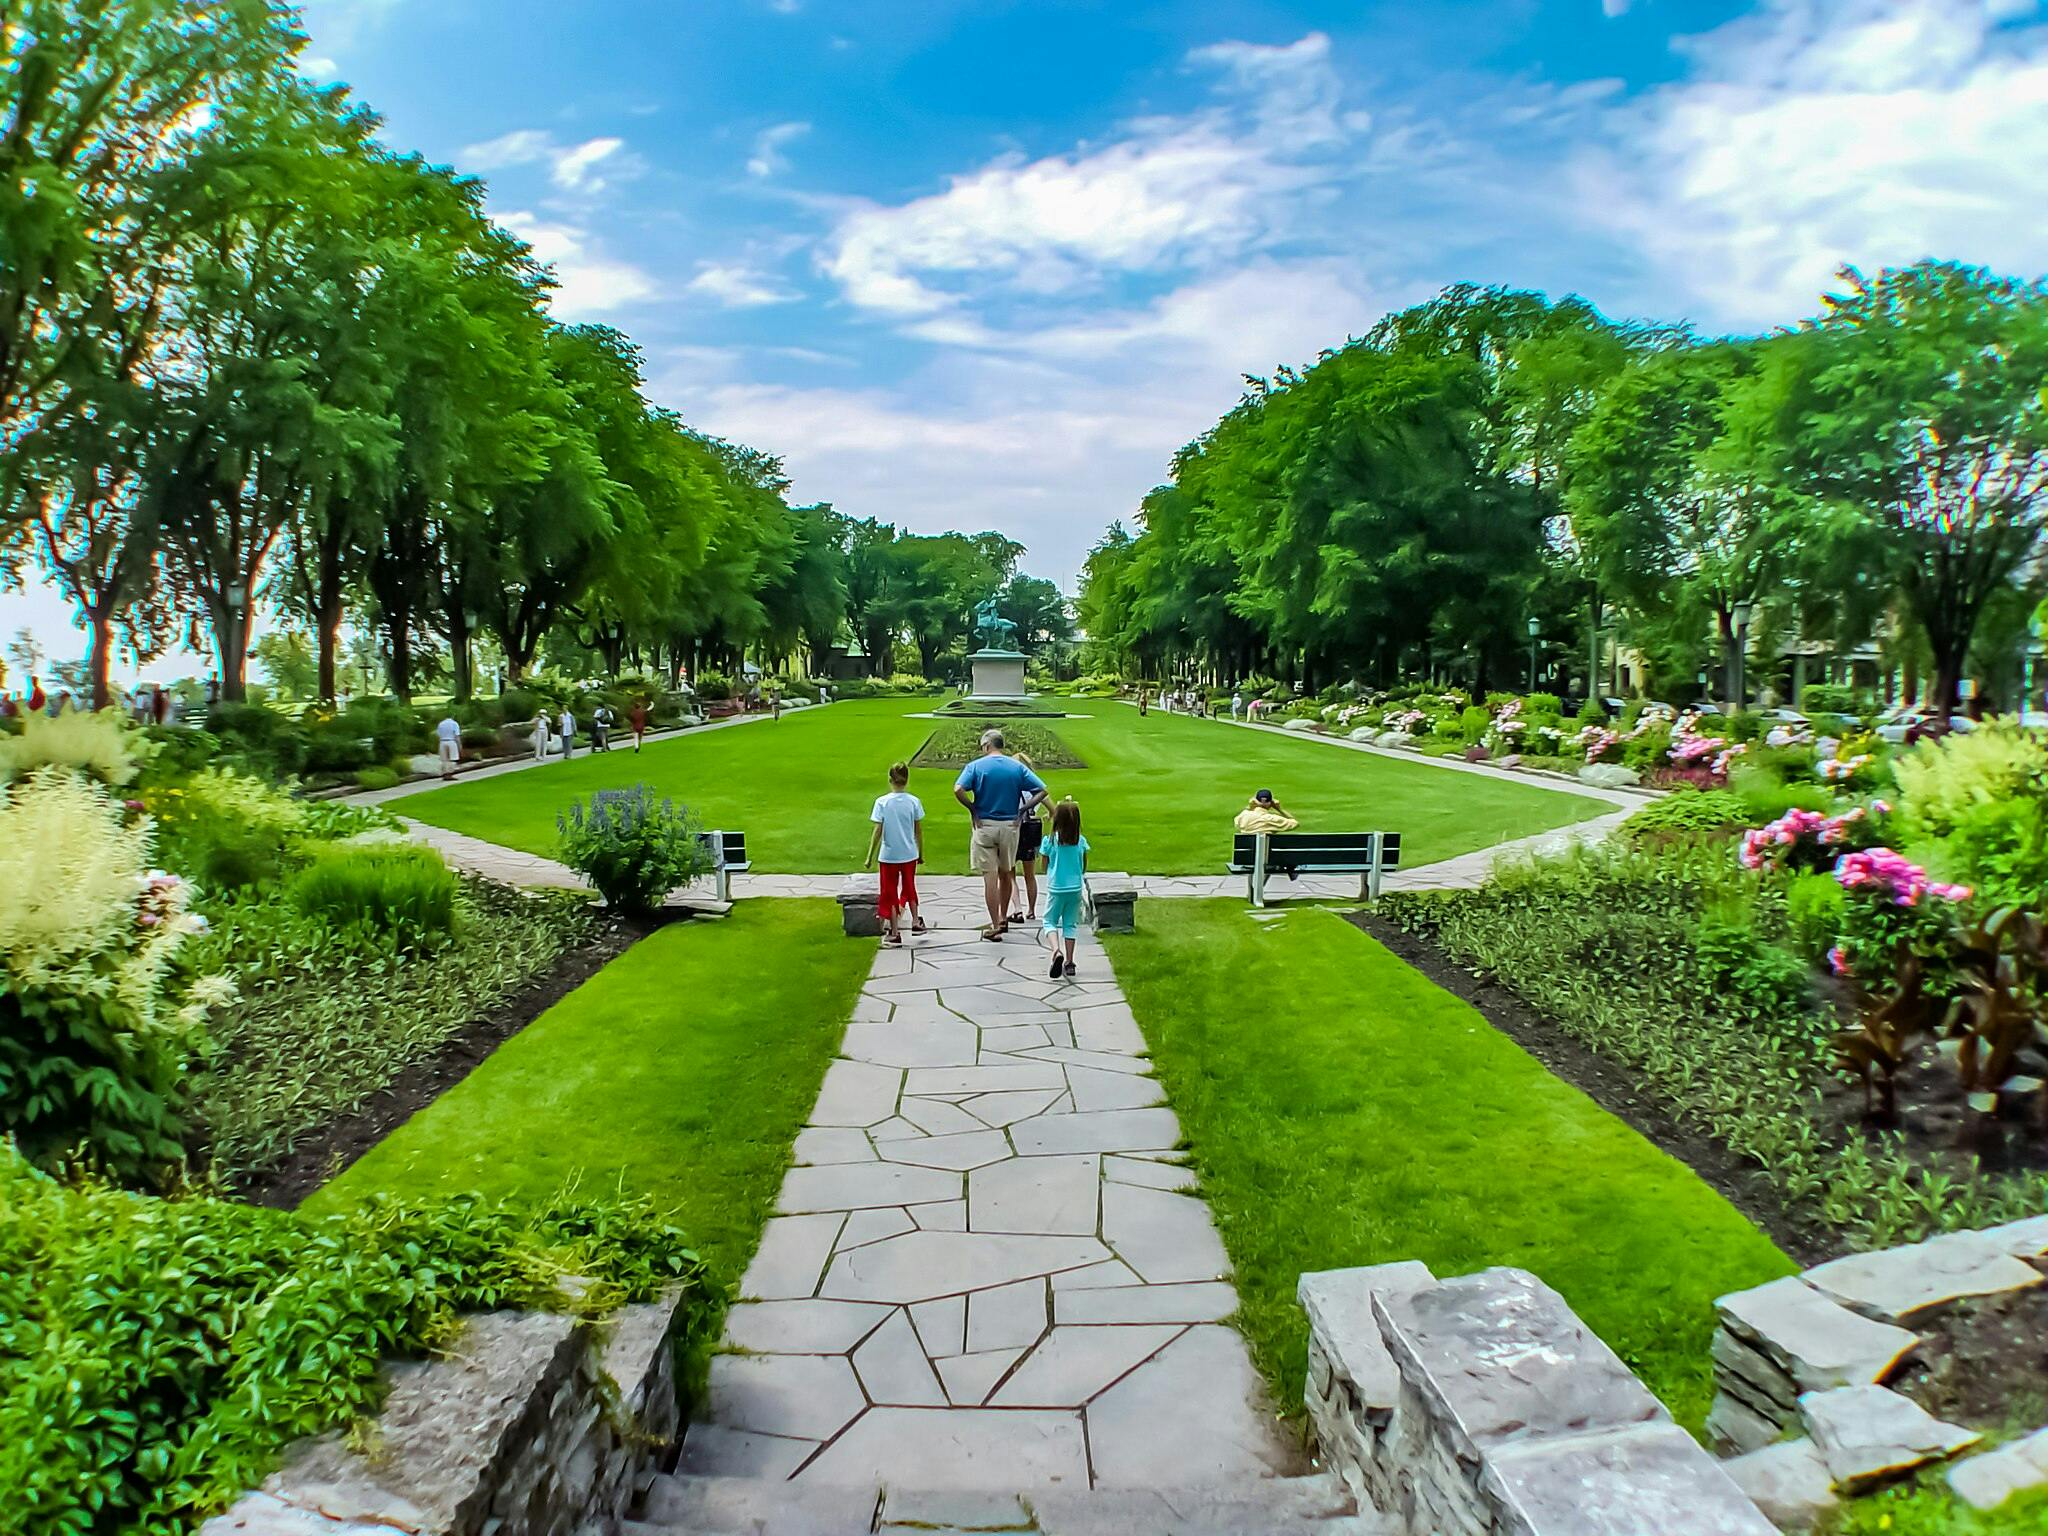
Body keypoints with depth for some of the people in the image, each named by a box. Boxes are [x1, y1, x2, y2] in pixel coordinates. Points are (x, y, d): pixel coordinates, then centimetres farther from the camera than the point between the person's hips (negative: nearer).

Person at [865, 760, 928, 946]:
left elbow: (878, 832, -11)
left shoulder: (882, 802, -11)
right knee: (909, 888, 24)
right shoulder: (914, 802, -5)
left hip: (889, 855, -2)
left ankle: (894, 932, 11)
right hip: (909, 854, 2)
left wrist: (870, 857, -3)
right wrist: (921, 854, 13)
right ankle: (915, 922, 31)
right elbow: (919, 831, 1)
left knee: (890, 892, 8)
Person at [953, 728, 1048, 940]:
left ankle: (995, 927, -1)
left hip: (984, 825, -3)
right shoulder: (1017, 767, 3)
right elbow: (1042, 790, -3)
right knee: (1006, 874, 19)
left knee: (990, 877, 0)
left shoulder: (976, 766, -5)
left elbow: (958, 789, -20)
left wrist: (973, 810, -9)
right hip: (1010, 825, 3)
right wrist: (1022, 811, 0)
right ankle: (1003, 919, 31)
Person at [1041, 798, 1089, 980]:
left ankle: (1056, 951, -16)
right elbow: (1084, 867, 5)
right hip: (1075, 888, 2)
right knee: (1070, 924, 12)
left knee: (1050, 921, 10)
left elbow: (1045, 867, -1)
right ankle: (1069, 963, 13)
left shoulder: (1050, 841, -11)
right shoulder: (1081, 841, -4)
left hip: (1055, 888, -2)